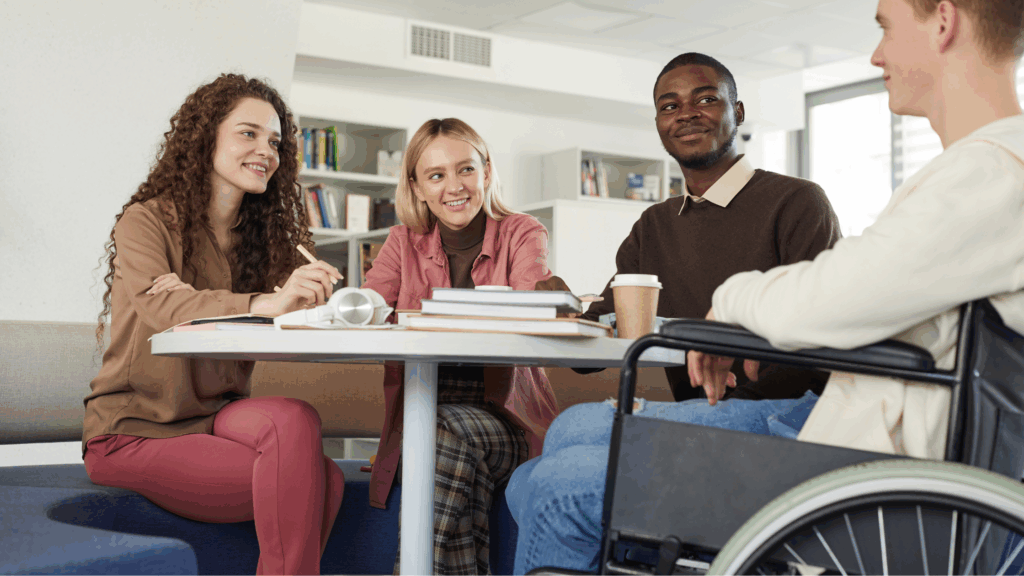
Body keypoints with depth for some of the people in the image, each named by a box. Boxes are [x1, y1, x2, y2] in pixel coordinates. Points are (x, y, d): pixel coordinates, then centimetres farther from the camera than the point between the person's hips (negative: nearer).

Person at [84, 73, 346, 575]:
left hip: (216, 417, 5)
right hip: (134, 430, -5)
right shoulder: (147, 221, -6)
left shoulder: (263, 234, 13)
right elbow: (161, 304, -27)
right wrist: (264, 304, -43)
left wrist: (308, 302, -23)